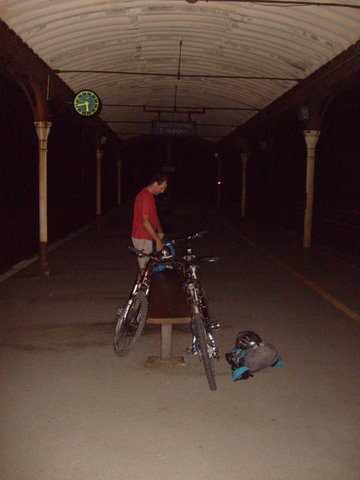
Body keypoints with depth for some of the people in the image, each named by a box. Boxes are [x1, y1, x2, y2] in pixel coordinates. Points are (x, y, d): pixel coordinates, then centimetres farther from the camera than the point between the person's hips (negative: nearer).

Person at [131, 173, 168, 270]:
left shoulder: (150, 195, 11)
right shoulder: (145, 197, -22)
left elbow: (154, 216, 17)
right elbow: (145, 222, -26)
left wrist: (160, 232, 4)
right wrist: (157, 239, -24)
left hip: (146, 237, 10)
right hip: (142, 238, -10)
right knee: (145, 267, -3)